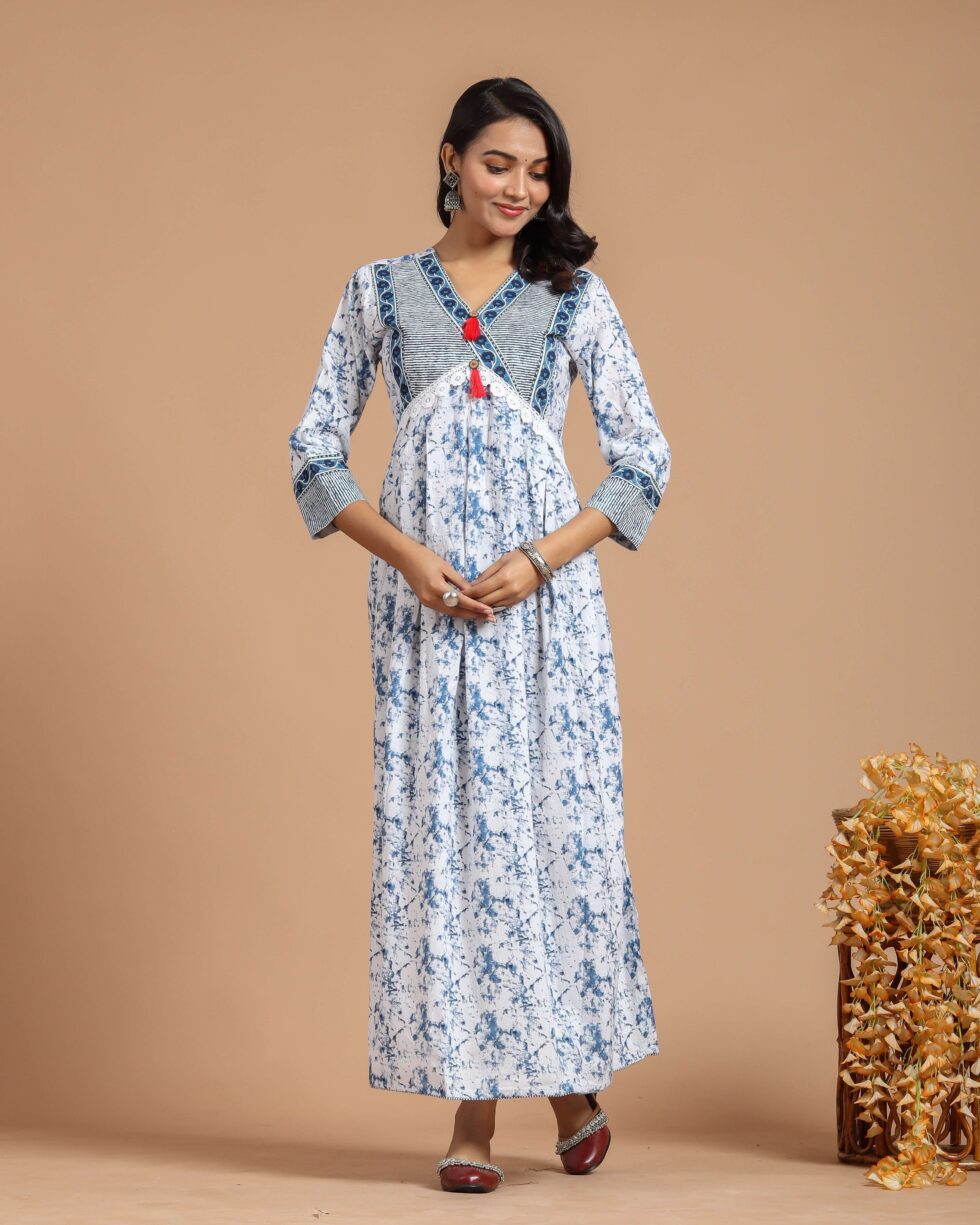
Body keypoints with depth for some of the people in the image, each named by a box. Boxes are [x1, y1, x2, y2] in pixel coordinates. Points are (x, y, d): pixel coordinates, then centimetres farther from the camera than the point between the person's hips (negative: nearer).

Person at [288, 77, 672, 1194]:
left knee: (555, 811, 1)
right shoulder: (381, 290, 8)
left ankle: (571, 1072, 19)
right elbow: (317, 449, 6)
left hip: (545, 590, 0)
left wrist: (541, 560, -10)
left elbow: (643, 461, 3)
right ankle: (473, 1105, 5)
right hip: (421, 590, 1)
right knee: (439, 820, -1)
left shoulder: (574, 296, 6)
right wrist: (403, 553, -9)